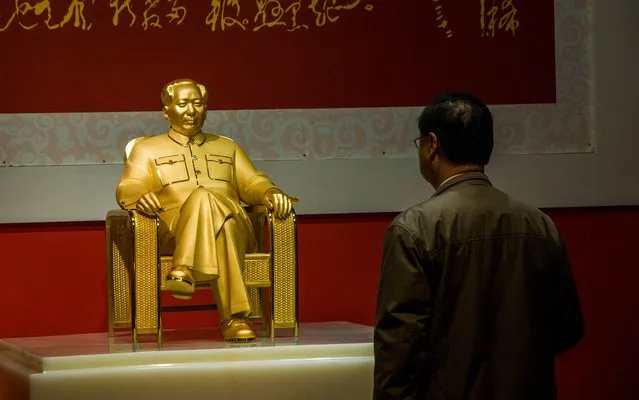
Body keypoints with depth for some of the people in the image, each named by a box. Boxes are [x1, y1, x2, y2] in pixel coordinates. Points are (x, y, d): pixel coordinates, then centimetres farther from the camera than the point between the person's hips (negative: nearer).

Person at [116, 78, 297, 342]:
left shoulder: (227, 147, 32)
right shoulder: (147, 149, 23)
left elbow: (252, 182, 20)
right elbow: (128, 188, 8)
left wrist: (271, 193, -5)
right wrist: (140, 197, -18)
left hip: (233, 224, 2)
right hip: (172, 230, -2)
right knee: (203, 196, -38)